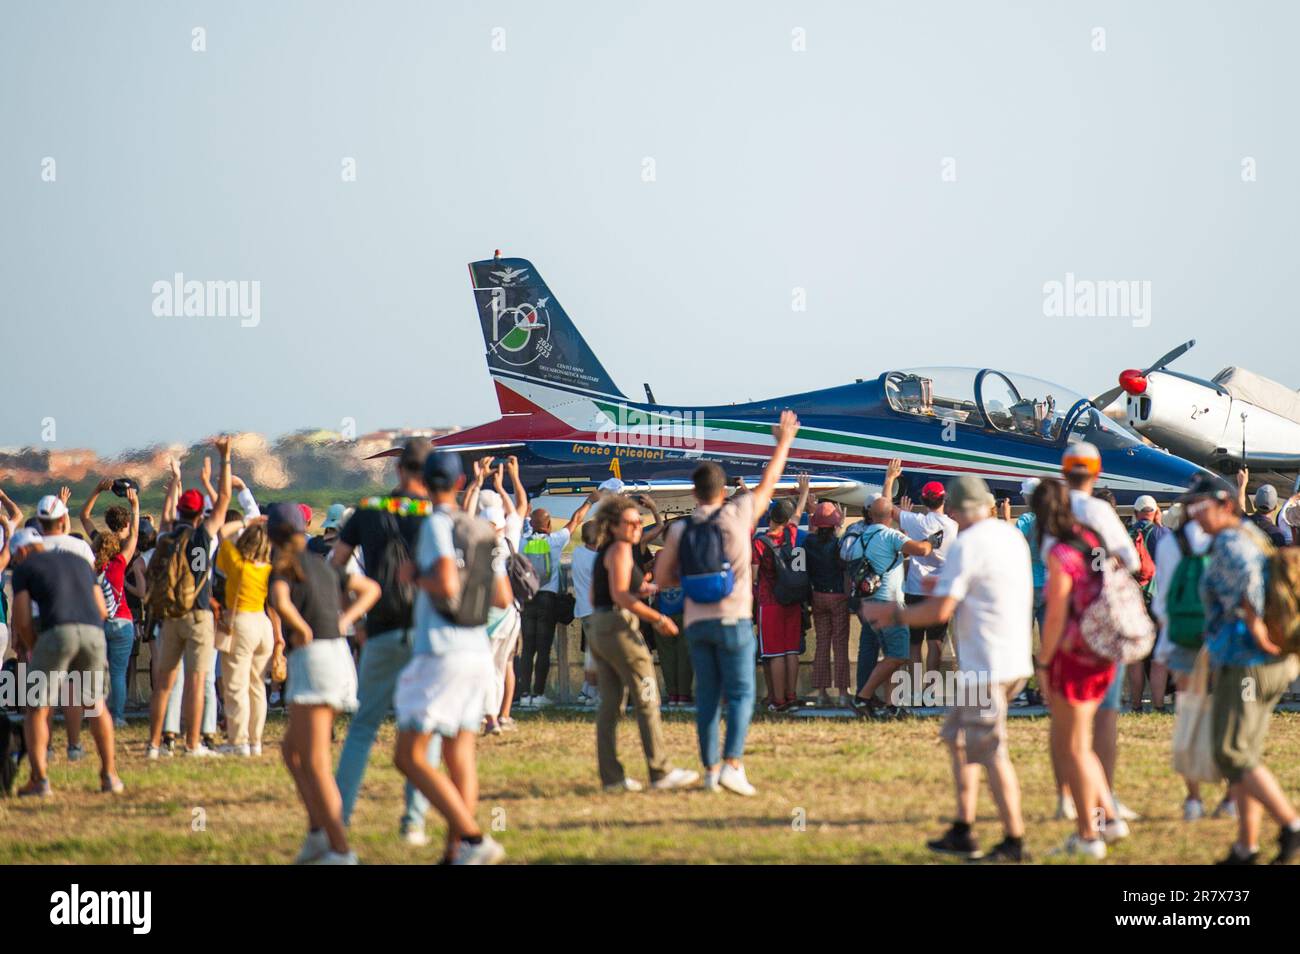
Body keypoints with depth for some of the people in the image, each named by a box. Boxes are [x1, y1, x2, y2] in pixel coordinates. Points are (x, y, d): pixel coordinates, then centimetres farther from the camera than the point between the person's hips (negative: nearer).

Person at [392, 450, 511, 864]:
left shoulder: (436, 525, -10)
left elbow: (448, 586, -23)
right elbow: (503, 598, 15)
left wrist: (417, 578, -4)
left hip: (441, 654, -8)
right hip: (477, 649, 8)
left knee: (409, 757, -6)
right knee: (460, 756, 10)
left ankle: (473, 838, -16)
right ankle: (455, 854, 5)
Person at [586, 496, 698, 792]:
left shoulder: (602, 553, 18)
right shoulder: (620, 549, -10)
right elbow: (620, 595, -19)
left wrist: (639, 592, 20)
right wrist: (658, 618, -18)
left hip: (598, 629, 9)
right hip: (620, 628, -9)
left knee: (610, 704, 8)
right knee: (647, 701, -4)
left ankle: (611, 776, 7)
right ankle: (660, 772, -4)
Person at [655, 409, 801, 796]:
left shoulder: (680, 529, 3)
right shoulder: (737, 514, -4)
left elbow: (662, 577, 4)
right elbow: (769, 483, 11)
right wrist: (784, 442, 24)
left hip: (696, 622, 3)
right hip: (733, 619, -3)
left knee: (707, 696, 8)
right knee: (740, 693, -3)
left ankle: (711, 768, 7)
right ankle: (732, 764, -17)